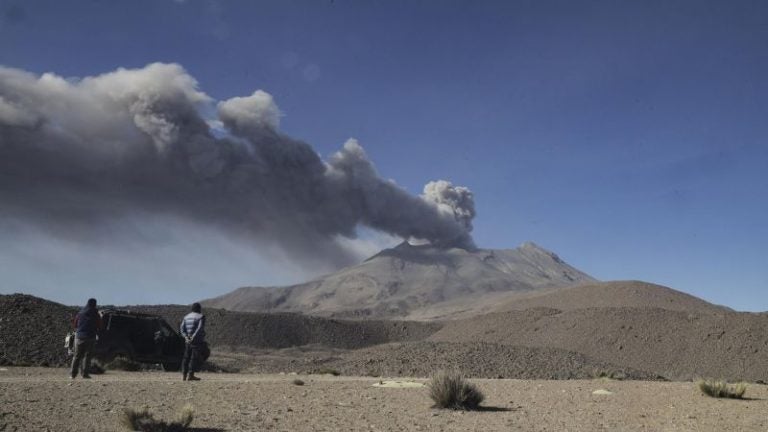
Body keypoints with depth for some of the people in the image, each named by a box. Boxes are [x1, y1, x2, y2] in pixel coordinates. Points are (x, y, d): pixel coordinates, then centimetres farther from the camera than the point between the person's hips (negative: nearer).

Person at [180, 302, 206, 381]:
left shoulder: (186, 316, 13)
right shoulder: (201, 316, -6)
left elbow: (182, 328, 3)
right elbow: (200, 328, -19)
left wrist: (186, 337, -6)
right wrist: (193, 337, -21)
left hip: (188, 340, 6)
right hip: (198, 340, -6)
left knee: (186, 357, 11)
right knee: (195, 358, -5)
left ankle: (184, 375, 9)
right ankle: (190, 375, -9)